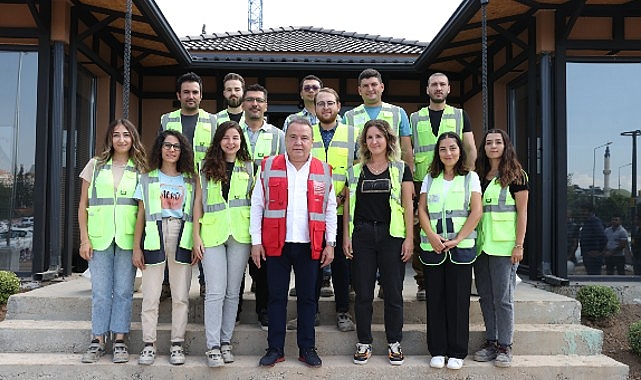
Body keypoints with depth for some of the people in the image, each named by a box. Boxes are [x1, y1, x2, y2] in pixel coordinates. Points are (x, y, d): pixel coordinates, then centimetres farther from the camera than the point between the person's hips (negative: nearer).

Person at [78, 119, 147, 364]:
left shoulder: (141, 169, 7)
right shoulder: (95, 165, 8)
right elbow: (83, 205, 8)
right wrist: (84, 238, 0)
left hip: (128, 238, 0)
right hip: (99, 237, 1)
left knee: (123, 291, 3)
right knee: (100, 292, 4)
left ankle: (119, 341, 12)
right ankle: (98, 341, 15)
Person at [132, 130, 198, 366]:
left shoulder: (191, 180, 11)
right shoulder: (147, 179, 11)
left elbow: (196, 214, 7)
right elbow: (141, 215, 8)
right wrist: (136, 247, 2)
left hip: (181, 240, 0)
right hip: (155, 239, 0)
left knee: (181, 296, 3)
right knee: (151, 296, 1)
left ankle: (177, 344, 12)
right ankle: (149, 344, 11)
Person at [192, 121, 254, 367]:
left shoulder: (248, 167, 9)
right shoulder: (207, 167, 7)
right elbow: (198, 202, 6)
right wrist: (196, 235, -1)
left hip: (240, 234, 1)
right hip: (212, 233, -1)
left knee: (233, 291, 7)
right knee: (215, 292, -4)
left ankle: (226, 342, 18)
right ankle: (212, 346, 4)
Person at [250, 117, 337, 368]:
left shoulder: (323, 172, 5)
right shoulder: (269, 167, 2)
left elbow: (330, 211, 8)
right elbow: (256, 206, 3)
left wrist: (330, 243, 3)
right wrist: (256, 242, -2)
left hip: (310, 246, 1)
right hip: (275, 244, -1)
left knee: (308, 298, 9)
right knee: (276, 297, 7)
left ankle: (307, 348, 21)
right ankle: (275, 349, 19)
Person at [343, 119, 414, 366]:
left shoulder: (401, 169, 4)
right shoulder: (355, 172, 9)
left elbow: (408, 205, 1)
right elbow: (348, 206, 11)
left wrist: (409, 238, -5)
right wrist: (346, 237, 4)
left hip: (391, 234, -1)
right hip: (362, 235, 2)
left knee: (393, 292, 4)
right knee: (363, 293, 5)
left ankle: (394, 343, 18)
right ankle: (364, 343, 18)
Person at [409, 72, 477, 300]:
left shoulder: (460, 116, 14)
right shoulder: (415, 118, 14)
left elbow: (471, 149, 10)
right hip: (422, 182, 1)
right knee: (420, 234, -1)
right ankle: (423, 283, 8)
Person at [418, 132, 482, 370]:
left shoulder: (470, 178, 6)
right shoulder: (430, 178, 13)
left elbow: (476, 211, -3)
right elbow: (422, 210, 6)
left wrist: (458, 239, -13)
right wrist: (431, 236, -10)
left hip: (461, 248, -2)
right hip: (432, 249, 2)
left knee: (458, 299, 1)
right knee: (435, 299, 5)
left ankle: (457, 352, 13)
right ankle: (437, 351, 15)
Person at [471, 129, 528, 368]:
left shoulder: (515, 175, 0)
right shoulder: (479, 177, 15)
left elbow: (522, 212, -4)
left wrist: (519, 245, -11)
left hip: (503, 247, -5)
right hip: (480, 246, 6)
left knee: (503, 298, -3)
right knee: (485, 297, 8)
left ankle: (505, 347, 6)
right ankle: (491, 342, 16)